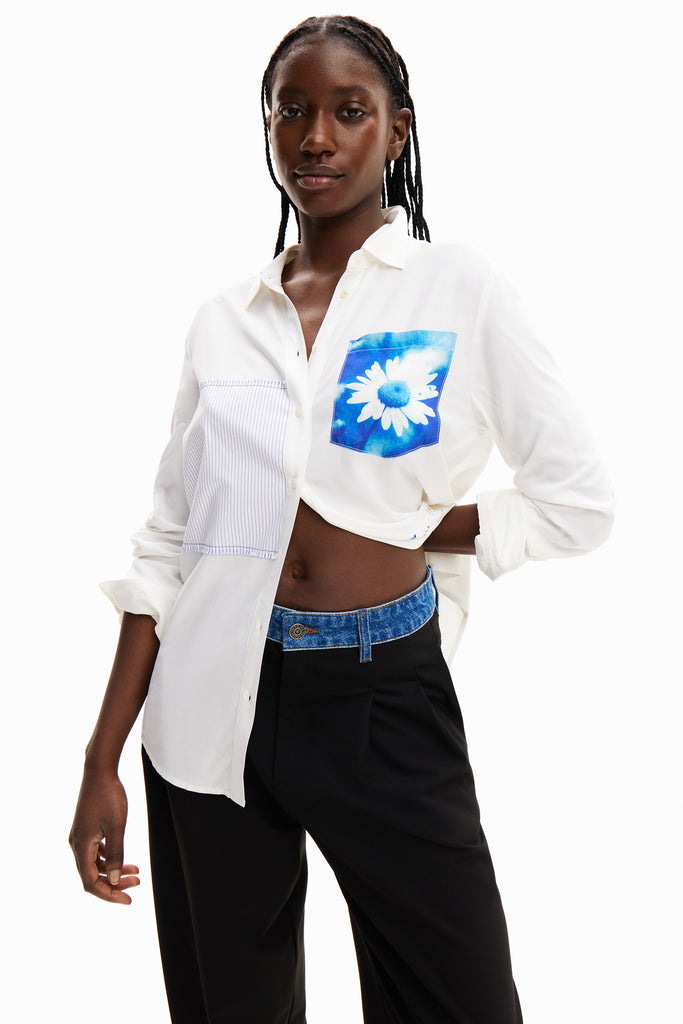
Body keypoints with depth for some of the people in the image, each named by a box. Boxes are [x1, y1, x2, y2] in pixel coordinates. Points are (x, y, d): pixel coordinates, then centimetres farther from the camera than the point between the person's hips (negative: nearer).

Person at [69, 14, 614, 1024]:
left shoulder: (461, 291, -3)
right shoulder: (227, 318, 5)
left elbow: (582, 502, -1)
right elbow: (169, 541, 5)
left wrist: (398, 536, -8)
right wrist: (102, 762, 2)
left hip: (387, 701, -2)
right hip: (218, 702, 3)